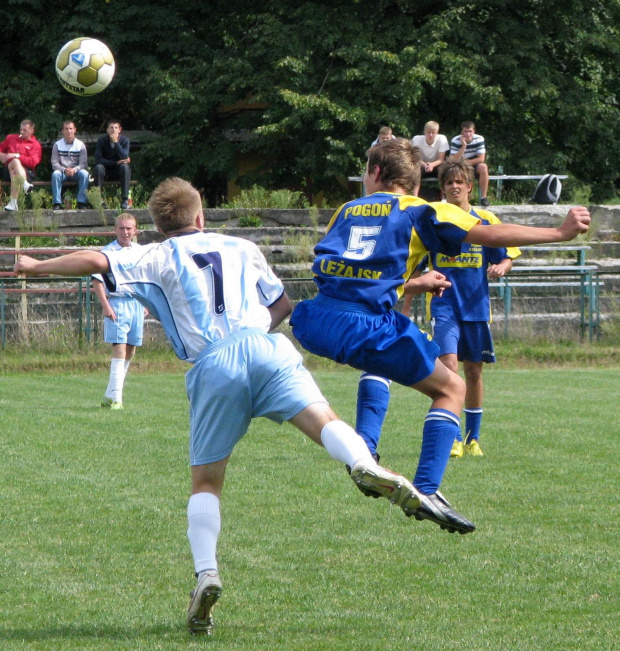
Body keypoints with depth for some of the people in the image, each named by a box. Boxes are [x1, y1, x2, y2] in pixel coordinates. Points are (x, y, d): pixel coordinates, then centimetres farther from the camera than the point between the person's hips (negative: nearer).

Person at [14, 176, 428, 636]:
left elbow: (97, 261, 7)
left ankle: (206, 572, -12)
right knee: (324, 420, -15)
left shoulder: (159, 258, 19)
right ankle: (363, 464, -49)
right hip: (265, 347, 1)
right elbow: (283, 305, 35)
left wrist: (38, 267, 20)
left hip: (212, 366, -1)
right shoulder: (242, 248, 28)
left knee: (206, 481, 7)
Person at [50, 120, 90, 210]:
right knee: (55, 174, -33)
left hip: (76, 172, 0)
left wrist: (74, 170, -26)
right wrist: (64, 170, -23)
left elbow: (83, 163, -6)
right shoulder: (57, 145, 2)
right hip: (62, 172, 0)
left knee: (84, 173, -31)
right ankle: (57, 203, -31)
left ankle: (82, 202, -27)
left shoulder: (80, 145, 1)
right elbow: (54, 163, -4)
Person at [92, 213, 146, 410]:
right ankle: (115, 398, -17)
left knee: (131, 350, 9)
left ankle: (111, 395, 19)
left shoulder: (140, 251, 10)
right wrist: (105, 306, -18)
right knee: (120, 348, -15)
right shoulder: (108, 252, -7)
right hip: (117, 303, -6)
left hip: (136, 303, 6)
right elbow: (97, 281, -10)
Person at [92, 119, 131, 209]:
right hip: (106, 169, 0)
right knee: (98, 167, -32)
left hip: (118, 171, 0)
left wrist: (116, 142, -26)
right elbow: (98, 160, -16)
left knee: (125, 167, -32)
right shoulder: (101, 140, -6)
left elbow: (124, 157, -21)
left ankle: (125, 200, -31)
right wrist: (116, 163, -23)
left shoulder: (125, 140, -6)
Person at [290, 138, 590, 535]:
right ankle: (426, 492, -2)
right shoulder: (420, 212, 10)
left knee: (380, 362, 39)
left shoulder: (347, 211, 24)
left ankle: (364, 449, 20)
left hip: (317, 323, 5)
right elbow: (490, 235, 2)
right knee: (451, 389, 13)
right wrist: (560, 233, 5)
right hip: (367, 325, -5)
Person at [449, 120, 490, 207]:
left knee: (483, 167, -33)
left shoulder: (479, 139, -10)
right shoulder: (455, 141, -12)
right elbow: (453, 160, -22)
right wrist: (463, 146, -29)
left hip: (475, 166, 1)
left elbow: (481, 159, -14)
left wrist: (466, 162, -19)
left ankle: (483, 197, -27)